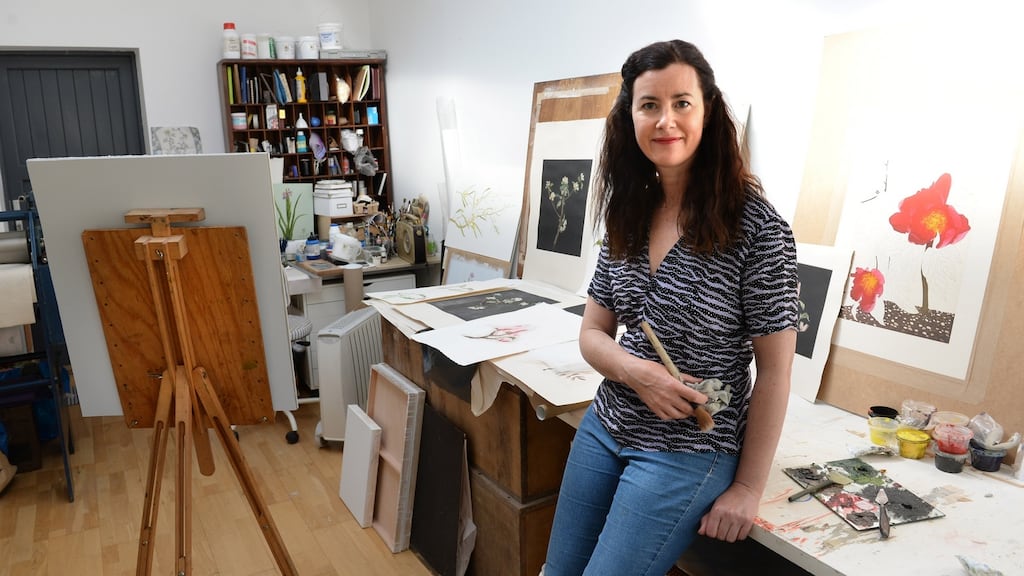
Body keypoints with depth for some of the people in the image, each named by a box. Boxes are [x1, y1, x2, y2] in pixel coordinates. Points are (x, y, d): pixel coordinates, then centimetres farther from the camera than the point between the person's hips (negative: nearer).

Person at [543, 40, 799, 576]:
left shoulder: (755, 225, -17)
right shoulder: (628, 214, 1)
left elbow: (774, 371, -12)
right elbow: (593, 333, 5)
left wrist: (747, 488, -9)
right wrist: (635, 371, -16)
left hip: (688, 452, -5)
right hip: (604, 428, 6)